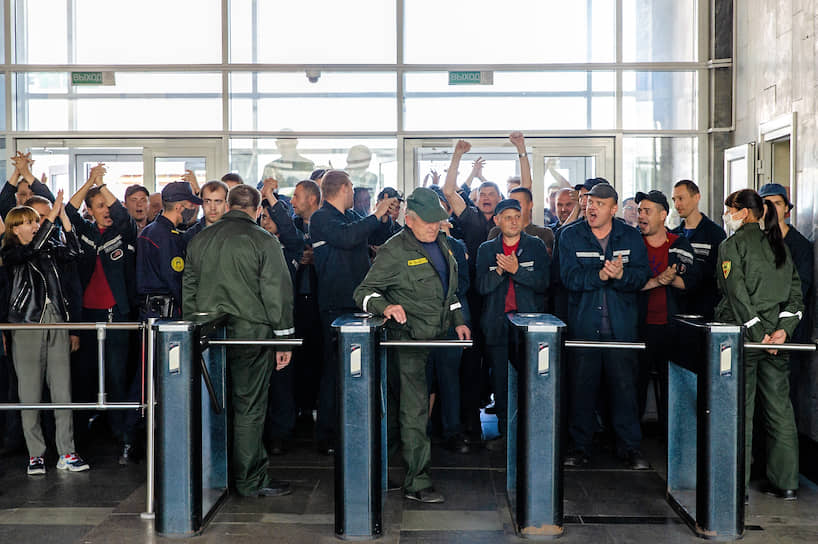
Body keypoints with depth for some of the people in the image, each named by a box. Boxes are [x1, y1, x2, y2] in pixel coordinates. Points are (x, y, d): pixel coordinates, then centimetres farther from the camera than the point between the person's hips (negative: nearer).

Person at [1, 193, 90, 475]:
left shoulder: (51, 249, 13)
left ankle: (67, 453, 5)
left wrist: (63, 215, -9)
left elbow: (73, 250, -4)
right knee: (30, 393, 0)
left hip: (57, 324, 3)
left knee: (63, 391, 1)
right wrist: (53, 214, -19)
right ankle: (35, 454, 9)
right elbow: (33, 247, -18)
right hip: (27, 325, -3)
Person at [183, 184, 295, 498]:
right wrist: (284, 338, -3)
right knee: (249, 409, 1)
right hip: (250, 332, -5)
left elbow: (188, 290, 14)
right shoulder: (264, 242, -6)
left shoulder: (199, 240, 9)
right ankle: (250, 481, 8)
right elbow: (277, 293, -9)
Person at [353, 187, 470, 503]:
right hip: (408, 337, -7)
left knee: (399, 404, 17)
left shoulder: (441, 245, 13)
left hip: (436, 338, 7)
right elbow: (364, 291, -13)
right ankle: (417, 482, -3)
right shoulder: (394, 251, -12)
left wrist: (457, 320, 17)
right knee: (414, 409, -8)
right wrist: (385, 306, -32)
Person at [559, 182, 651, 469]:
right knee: (581, 384, 4)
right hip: (583, 324, 0)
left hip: (621, 325, 0)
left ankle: (630, 446, 15)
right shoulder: (570, 236, 3)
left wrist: (621, 274, -22)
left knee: (624, 384, 2)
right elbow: (570, 278, -8)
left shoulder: (631, 236, 7)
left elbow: (641, 276, -3)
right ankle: (580, 445, 16)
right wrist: (600, 275, -22)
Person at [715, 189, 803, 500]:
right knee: (779, 408, 10)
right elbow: (796, 293, 7)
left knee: (740, 411, 1)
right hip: (776, 337, 6)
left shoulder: (732, 245, -6)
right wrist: (783, 328, -2)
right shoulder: (779, 245, 13)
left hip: (742, 337, -5)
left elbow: (738, 294, -15)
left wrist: (756, 334, -13)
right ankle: (786, 483, 15)